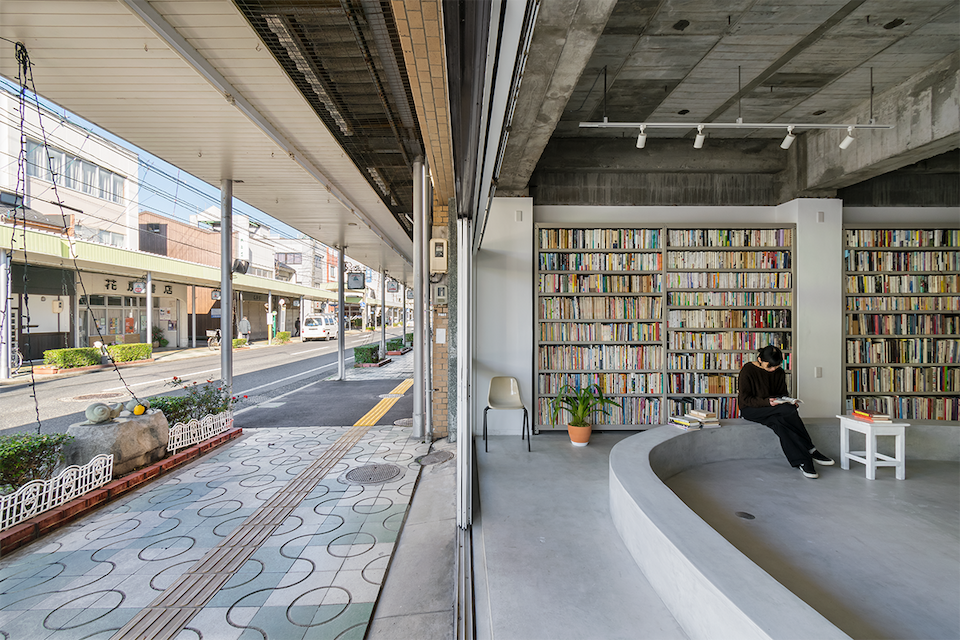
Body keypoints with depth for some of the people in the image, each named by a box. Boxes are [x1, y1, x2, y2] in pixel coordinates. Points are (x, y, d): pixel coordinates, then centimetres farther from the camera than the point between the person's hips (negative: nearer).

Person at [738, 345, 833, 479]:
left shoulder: (779, 372, 5)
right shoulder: (747, 371, -13)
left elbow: (782, 393, 15)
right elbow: (745, 399, -14)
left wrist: (789, 402, -8)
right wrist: (767, 402, -28)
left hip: (773, 409, 5)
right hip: (751, 410, -5)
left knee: (779, 422, -33)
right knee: (789, 410, -29)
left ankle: (802, 462, -30)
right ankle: (810, 451, -20)